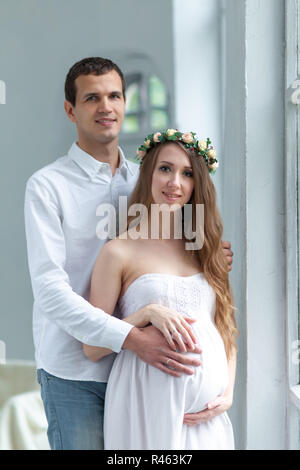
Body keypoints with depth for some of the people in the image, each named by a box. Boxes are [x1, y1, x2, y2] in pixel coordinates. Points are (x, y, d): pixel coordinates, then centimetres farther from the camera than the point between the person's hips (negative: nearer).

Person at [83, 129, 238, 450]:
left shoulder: (205, 249, 11)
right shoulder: (120, 252, -3)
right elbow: (92, 349, -5)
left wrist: (228, 394, 2)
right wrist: (147, 314, -16)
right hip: (150, 404, -4)